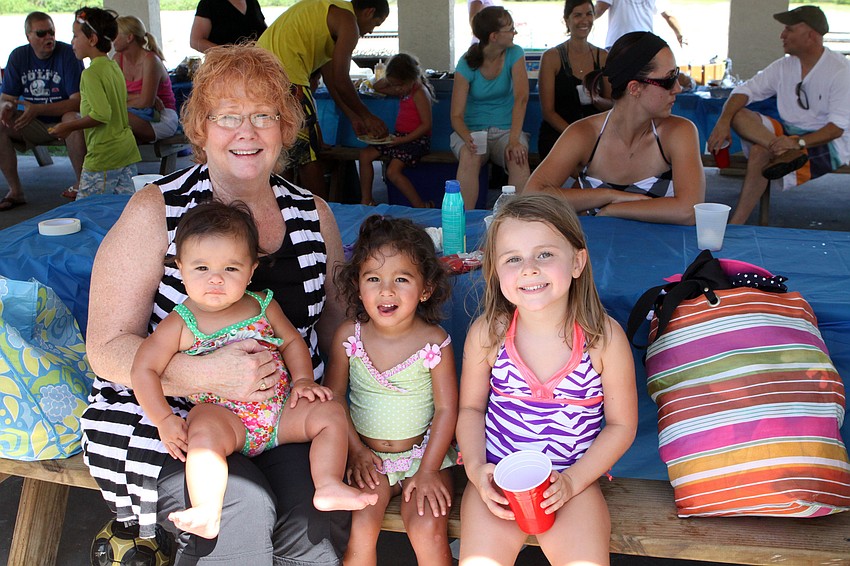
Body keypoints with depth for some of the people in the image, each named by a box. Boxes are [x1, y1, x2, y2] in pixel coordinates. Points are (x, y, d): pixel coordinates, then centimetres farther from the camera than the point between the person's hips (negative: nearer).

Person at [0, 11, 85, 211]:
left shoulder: (68, 54, -14)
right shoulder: (18, 56, 0)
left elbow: (77, 101, -21)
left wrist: (37, 109, -31)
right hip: (34, 124, 4)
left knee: (73, 119, -37)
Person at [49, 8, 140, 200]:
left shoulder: (91, 74, -15)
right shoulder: (114, 67, 12)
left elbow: (101, 114, -25)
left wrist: (69, 126, -13)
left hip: (104, 156, -9)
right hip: (128, 150, 9)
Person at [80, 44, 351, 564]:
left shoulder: (312, 214, 6)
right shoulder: (156, 212, -7)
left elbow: (337, 319, 13)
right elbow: (107, 349, -8)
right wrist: (207, 374, -27)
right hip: (160, 421, -3)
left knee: (323, 513, -24)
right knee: (245, 506, -30)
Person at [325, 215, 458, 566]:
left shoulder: (434, 342, -13)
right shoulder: (349, 336, -8)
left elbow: (446, 409, -9)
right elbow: (334, 397, 2)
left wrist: (428, 471, -12)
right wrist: (355, 450, -5)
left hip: (422, 451, -1)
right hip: (367, 455, 2)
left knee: (427, 530, -20)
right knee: (360, 527, -18)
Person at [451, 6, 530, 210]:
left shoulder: (514, 54, -3)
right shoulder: (467, 65, -8)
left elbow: (521, 97, -18)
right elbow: (457, 115, -11)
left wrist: (514, 140, -32)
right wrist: (467, 139, -34)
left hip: (506, 130, 1)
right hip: (473, 130, -1)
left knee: (518, 157, -32)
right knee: (469, 157, -35)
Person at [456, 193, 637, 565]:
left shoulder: (604, 338, -13)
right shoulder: (487, 333, -10)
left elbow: (622, 425, -3)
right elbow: (471, 408, 4)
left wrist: (573, 480, -12)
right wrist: (476, 469, -11)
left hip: (573, 479, 0)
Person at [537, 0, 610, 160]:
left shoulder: (603, 56, 10)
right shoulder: (551, 57, -2)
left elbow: (612, 105, 12)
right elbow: (548, 111, -4)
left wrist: (597, 100, -12)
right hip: (556, 134, -3)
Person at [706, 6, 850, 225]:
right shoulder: (783, 66, 7)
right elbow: (746, 90, 2)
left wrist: (799, 142, -34)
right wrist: (723, 121, -19)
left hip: (828, 142, -7)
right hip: (788, 133, 7)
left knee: (760, 152, -32)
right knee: (738, 115, -17)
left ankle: (735, 225, -30)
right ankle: (786, 153, -37)